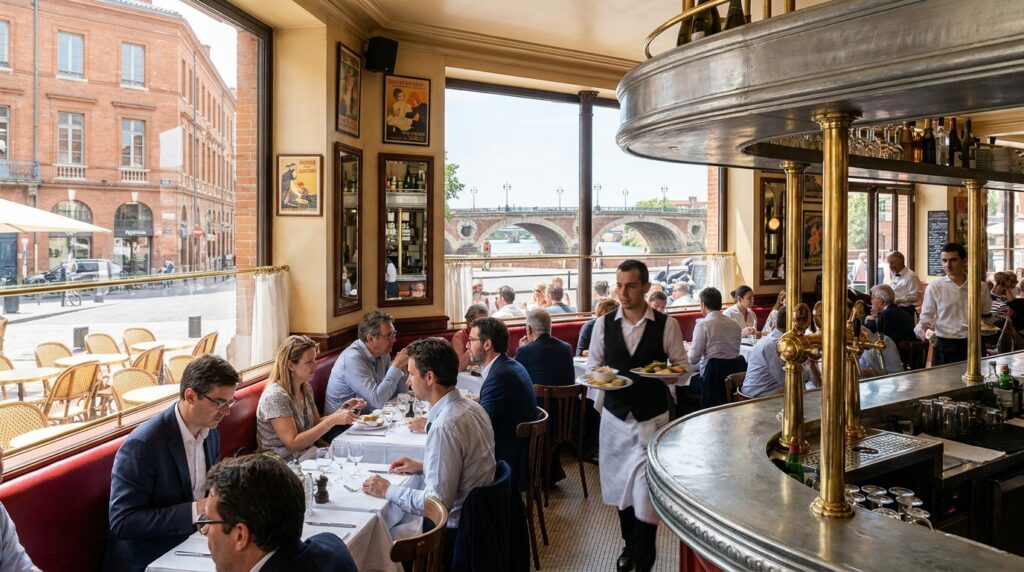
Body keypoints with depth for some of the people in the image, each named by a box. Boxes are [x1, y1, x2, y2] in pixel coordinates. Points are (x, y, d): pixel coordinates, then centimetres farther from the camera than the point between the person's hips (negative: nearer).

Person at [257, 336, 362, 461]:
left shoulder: (305, 388, 4)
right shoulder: (275, 396, -20)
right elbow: (293, 443, -22)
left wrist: (343, 410, -4)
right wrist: (332, 420, -26)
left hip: (308, 454, 7)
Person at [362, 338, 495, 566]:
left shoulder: (445, 426, -28)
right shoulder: (470, 406, 0)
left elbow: (437, 503, -25)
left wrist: (389, 491, -14)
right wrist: (423, 466, 11)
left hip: (453, 531, -8)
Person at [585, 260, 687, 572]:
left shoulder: (667, 324, -8)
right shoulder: (603, 323, -2)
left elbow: (682, 367, -2)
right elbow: (592, 364, 6)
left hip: (652, 419, -3)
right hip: (614, 416, 3)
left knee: (645, 490, -2)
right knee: (620, 485, 16)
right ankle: (630, 545, 39)